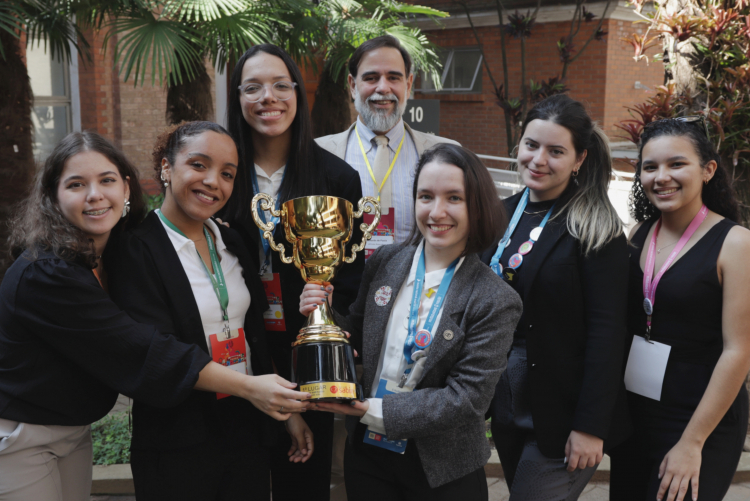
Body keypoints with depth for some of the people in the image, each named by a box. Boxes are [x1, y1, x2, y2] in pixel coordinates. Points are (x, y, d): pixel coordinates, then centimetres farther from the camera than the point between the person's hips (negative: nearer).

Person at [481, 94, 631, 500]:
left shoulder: (595, 230, -13)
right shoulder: (504, 213, 5)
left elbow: (606, 332, -16)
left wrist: (590, 426, -17)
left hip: (560, 415, -6)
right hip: (506, 408, 6)